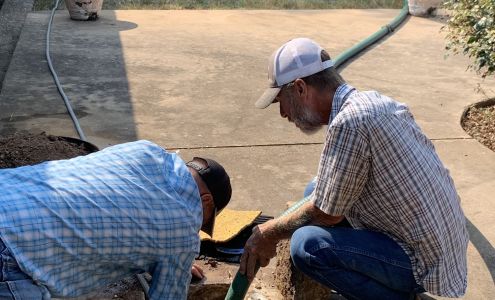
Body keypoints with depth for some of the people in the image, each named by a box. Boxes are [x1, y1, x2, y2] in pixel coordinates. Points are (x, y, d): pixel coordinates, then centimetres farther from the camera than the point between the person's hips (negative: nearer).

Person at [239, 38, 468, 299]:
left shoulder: (348, 123, -24)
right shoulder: (374, 100, 4)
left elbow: (327, 214, -15)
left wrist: (270, 233, 0)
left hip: (424, 261, -9)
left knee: (306, 245, -22)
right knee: (316, 190, 15)